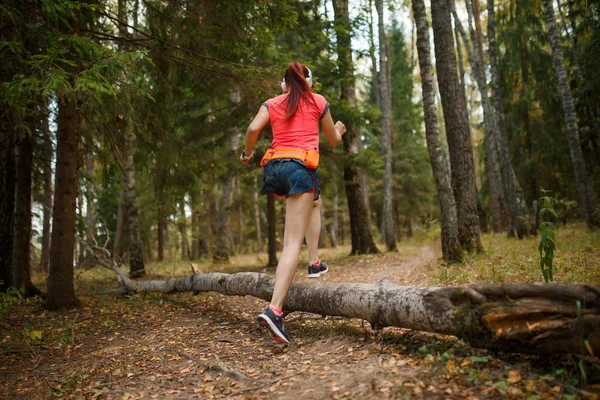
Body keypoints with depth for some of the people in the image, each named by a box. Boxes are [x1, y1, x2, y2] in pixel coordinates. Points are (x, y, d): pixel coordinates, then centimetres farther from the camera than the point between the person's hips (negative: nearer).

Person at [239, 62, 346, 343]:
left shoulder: (272, 104, 16)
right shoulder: (318, 102, 14)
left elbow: (253, 128, -3)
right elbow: (334, 141, 21)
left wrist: (247, 153, 14)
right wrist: (340, 130, 44)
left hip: (274, 166, 5)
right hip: (300, 166, -4)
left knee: (315, 201, 34)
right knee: (293, 242, -9)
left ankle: (314, 263, 28)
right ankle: (274, 309, -20)